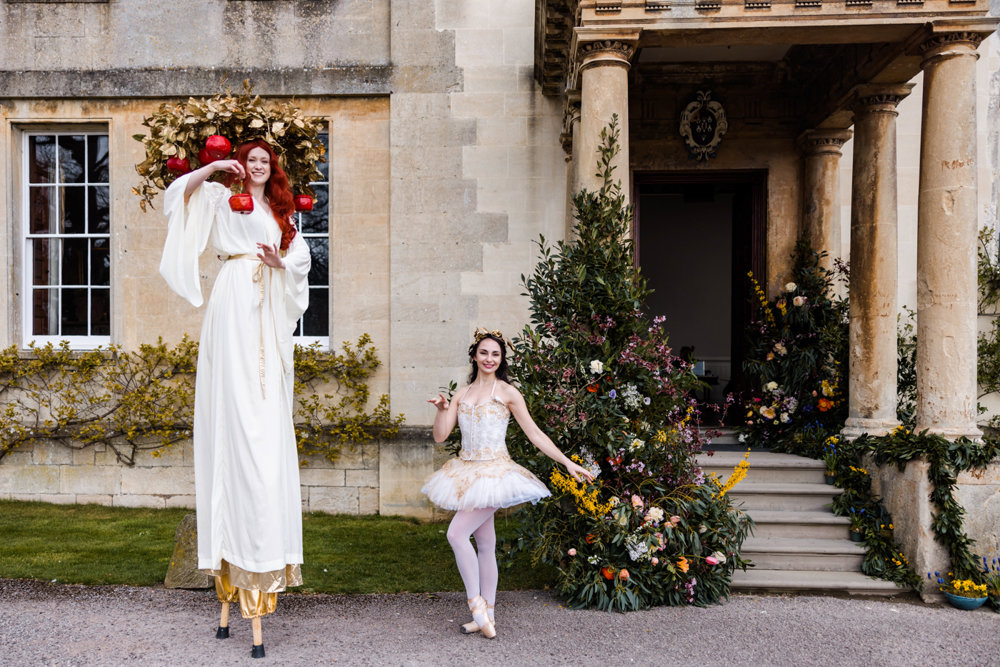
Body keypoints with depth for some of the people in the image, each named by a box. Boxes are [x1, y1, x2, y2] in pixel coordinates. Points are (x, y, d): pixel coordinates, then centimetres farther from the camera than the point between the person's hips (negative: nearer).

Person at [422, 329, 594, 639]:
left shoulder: (507, 392, -2)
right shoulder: (461, 394, 11)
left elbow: (534, 433, -2)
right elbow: (440, 436, 8)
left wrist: (567, 462, -6)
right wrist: (442, 409, -10)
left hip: (492, 472, -5)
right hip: (466, 472, 5)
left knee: (457, 533, -16)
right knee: (485, 543, 11)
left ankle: (476, 603, -2)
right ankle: (486, 616, 19)